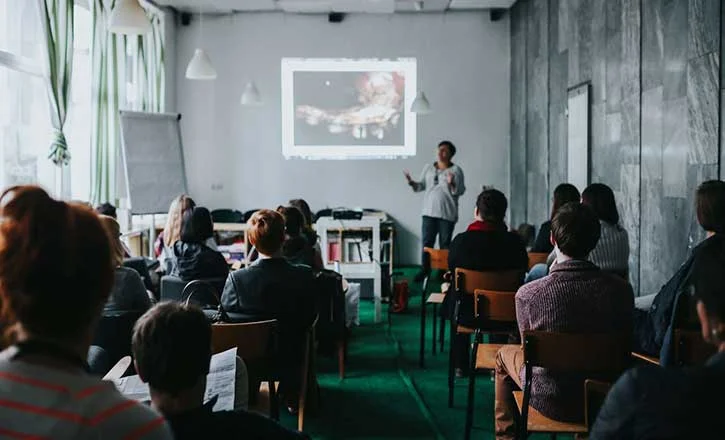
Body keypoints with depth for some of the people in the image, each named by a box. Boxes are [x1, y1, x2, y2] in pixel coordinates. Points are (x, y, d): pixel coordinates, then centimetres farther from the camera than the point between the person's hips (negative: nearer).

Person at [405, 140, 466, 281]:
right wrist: (412, 182, -8)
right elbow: (421, 186, 11)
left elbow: (460, 191, -10)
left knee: (445, 244, 5)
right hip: (429, 212, 4)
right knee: (427, 242, 4)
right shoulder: (428, 168, 9)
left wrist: (452, 184, -28)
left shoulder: (456, 170, -4)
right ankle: (425, 269, 15)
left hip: (447, 214, -3)